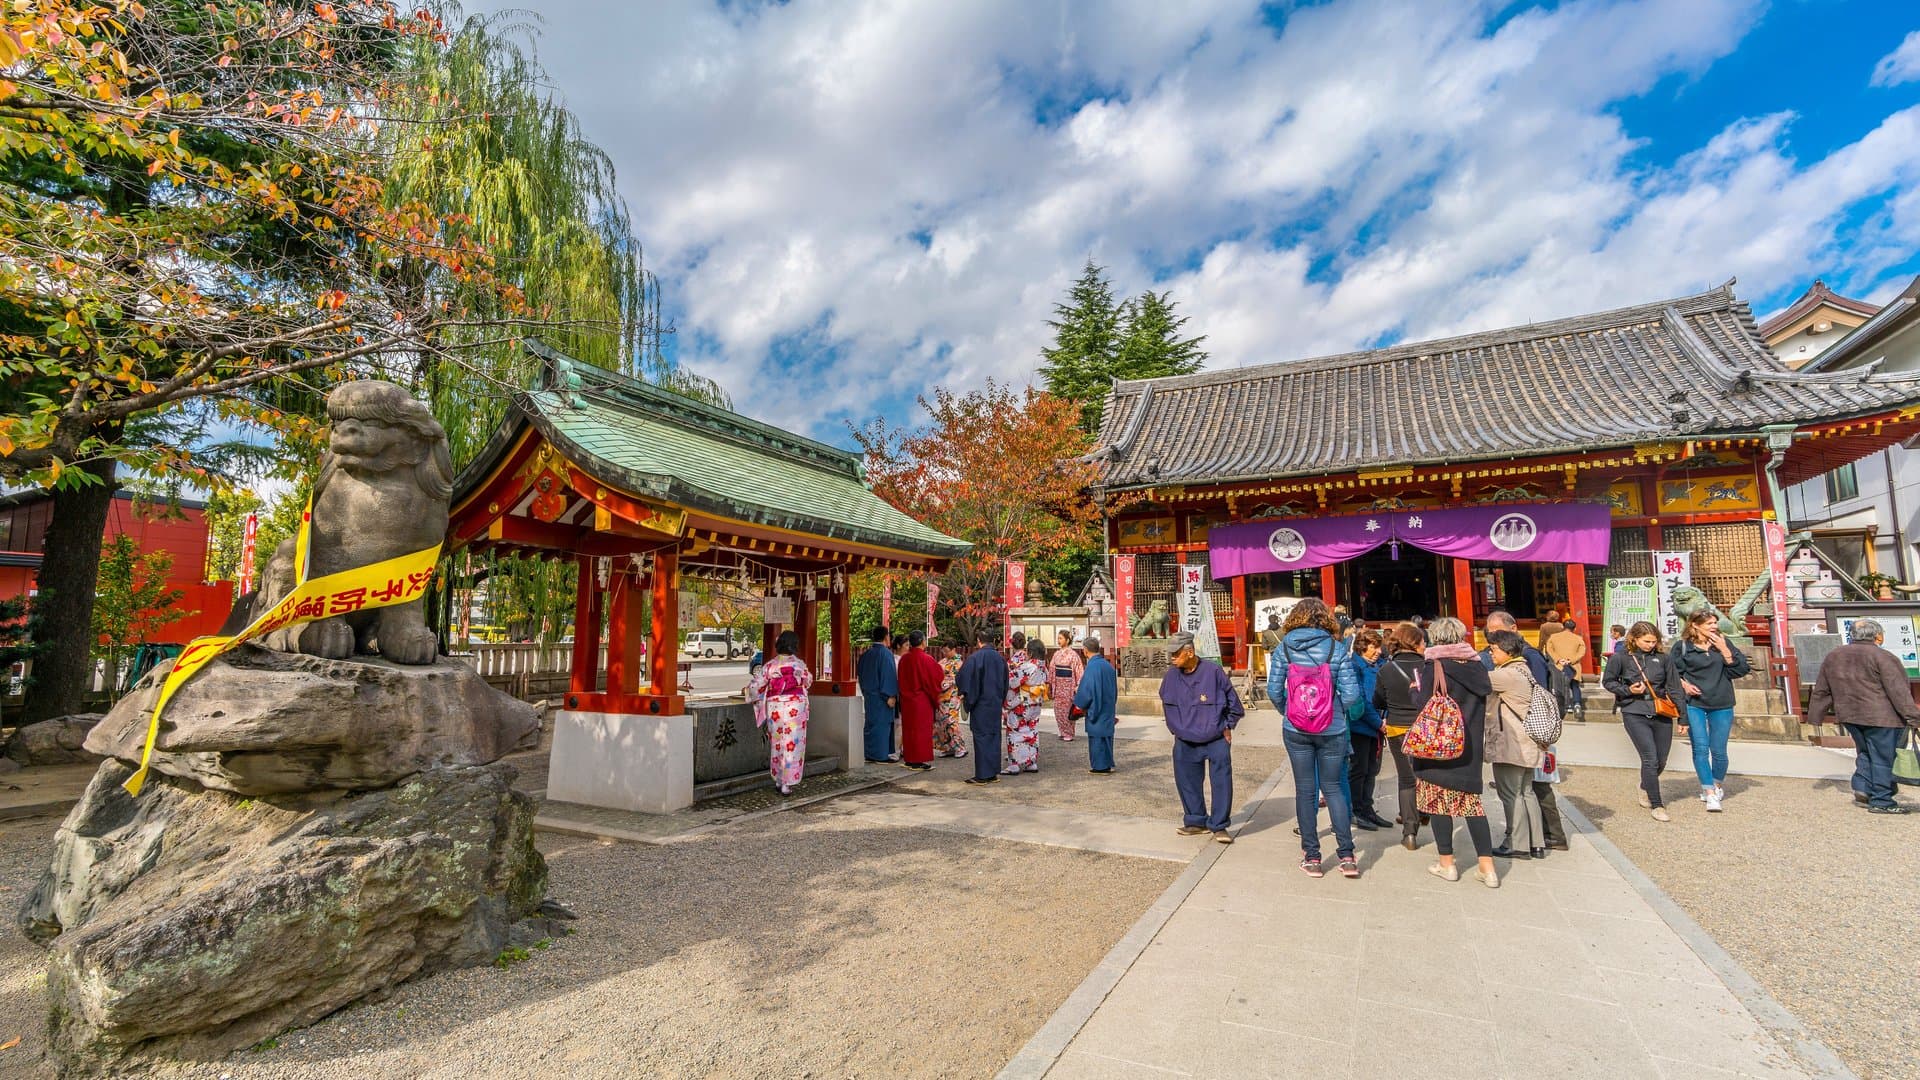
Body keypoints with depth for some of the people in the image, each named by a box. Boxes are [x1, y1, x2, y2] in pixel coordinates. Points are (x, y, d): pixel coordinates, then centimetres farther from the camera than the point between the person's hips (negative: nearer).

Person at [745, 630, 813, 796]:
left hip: (774, 709, 2)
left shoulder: (770, 665, -3)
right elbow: (808, 681, 12)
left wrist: (753, 697, 21)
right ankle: (787, 784, 3)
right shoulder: (799, 664, -4)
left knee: (776, 743, 15)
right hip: (795, 708, -2)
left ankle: (778, 780, 24)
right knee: (792, 745, 4)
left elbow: (756, 686, -2)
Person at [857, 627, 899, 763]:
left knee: (871, 724, 13)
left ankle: (869, 754, 17)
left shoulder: (865, 654, 8)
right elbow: (889, 675, -18)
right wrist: (891, 695, -16)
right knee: (882, 724, -1)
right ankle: (881, 754, 1)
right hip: (881, 696, -7)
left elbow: (860, 675, 16)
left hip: (869, 695, 7)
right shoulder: (886, 653, -14)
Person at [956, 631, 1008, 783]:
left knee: (981, 737, -1)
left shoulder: (974, 657, -15)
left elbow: (964, 676, -12)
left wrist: (963, 693, 6)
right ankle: (994, 773, 17)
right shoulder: (1000, 658, 6)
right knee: (994, 735, 12)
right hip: (996, 703, 6)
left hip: (981, 703, -6)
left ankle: (982, 775, 2)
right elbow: (1005, 681, 15)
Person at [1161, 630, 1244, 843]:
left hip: (1216, 739, -4)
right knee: (1187, 782, 9)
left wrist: (1227, 727, 3)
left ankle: (1218, 826, 7)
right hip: (1185, 743, 4)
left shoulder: (1213, 671, -15)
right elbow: (1167, 703, 15)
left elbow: (1234, 703, -1)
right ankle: (1196, 821, 25)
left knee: (1222, 782, -5)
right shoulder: (1171, 675, -4)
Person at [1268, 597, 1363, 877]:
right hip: (1332, 731, 0)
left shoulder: (1285, 647, -4)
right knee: (1333, 787, 15)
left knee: (1305, 790, 10)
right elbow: (1351, 694, -11)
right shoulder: (1337, 647, -7)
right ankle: (1346, 856, 12)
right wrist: (1338, 710, 9)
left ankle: (1311, 858, 15)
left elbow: (1274, 689, -5)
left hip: (1295, 731, 0)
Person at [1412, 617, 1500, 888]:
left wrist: (1416, 690, 2)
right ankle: (1487, 866, 11)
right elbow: (1482, 705, 13)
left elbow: (1423, 707, -16)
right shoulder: (1477, 666, 3)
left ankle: (1447, 863, 12)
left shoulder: (1433, 667, -14)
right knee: (1472, 801, 11)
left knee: (1439, 802, 5)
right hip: (1471, 748, 5)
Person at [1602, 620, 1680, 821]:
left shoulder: (1662, 658, 6)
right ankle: (1656, 805, 2)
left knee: (1661, 761, 11)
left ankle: (1645, 789, 40)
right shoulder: (1620, 657, -3)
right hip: (1634, 714, -4)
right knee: (1650, 759, -9)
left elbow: (1671, 687, 14)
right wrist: (1628, 690, -11)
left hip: (1661, 714, 4)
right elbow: (1607, 682, 5)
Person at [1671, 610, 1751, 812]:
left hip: (1721, 705, 2)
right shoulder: (1682, 646, -1)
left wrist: (1725, 651, -10)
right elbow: (1672, 672, 7)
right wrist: (1683, 684, -9)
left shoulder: (1724, 643, 5)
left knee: (1718, 750, 7)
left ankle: (1717, 784, 32)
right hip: (1693, 704, -2)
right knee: (1700, 748, -7)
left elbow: (1742, 669, -2)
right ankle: (1710, 793, 0)